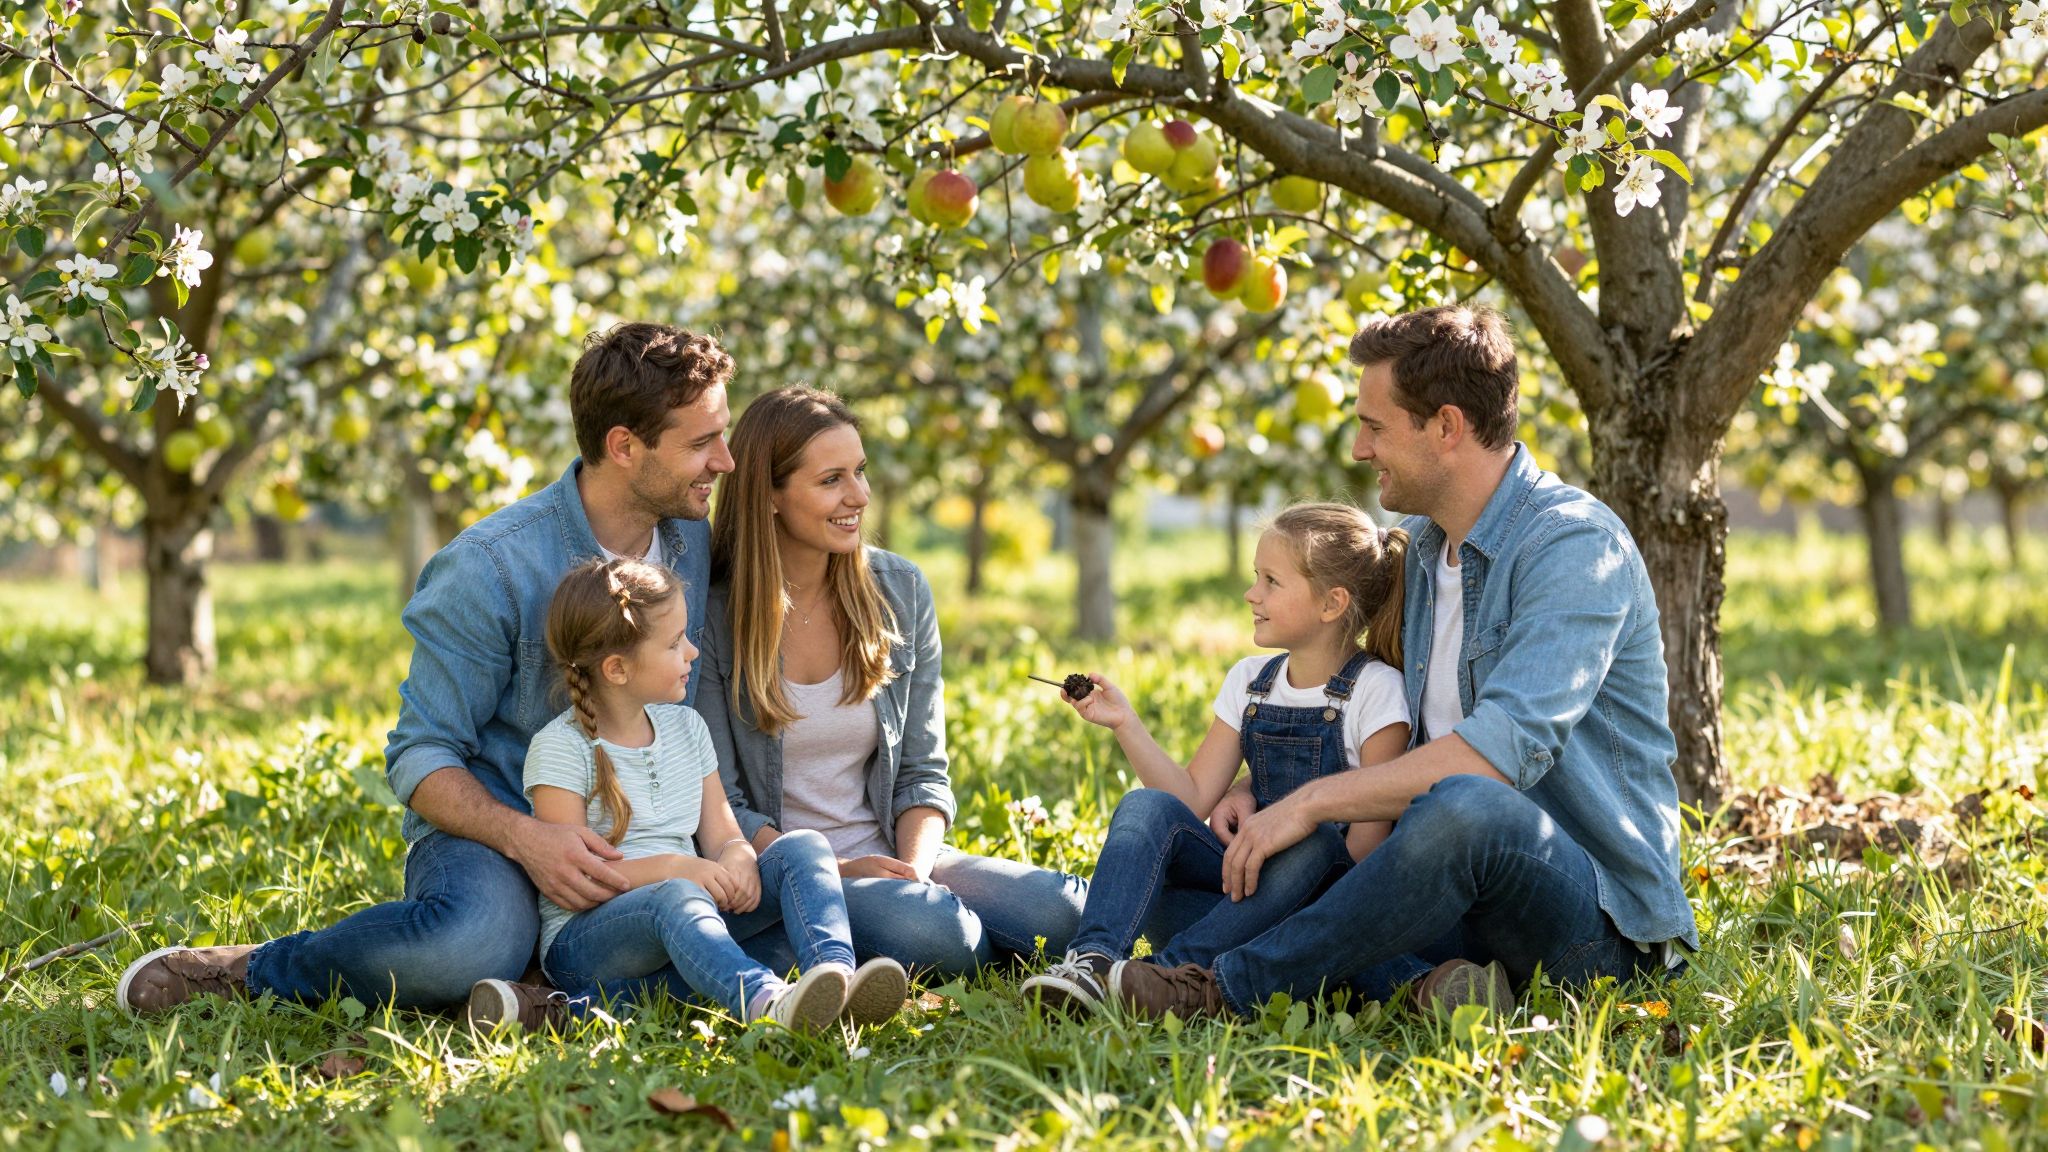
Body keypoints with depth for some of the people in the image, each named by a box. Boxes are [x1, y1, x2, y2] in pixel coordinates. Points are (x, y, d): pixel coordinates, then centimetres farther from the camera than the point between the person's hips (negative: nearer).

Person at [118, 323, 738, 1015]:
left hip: (625, 844, 6)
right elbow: (420, 756, -11)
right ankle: (250, 971, -12)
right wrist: (522, 835, -28)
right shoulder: (490, 569, -13)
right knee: (477, 943, -41)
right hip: (489, 832, -6)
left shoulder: (694, 543, 6)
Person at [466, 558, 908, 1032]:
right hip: (584, 936, -6)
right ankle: (765, 1002, -67)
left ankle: (835, 974, -41)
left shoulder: (685, 727, 14)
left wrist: (737, 858, -15)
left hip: (687, 935, 7)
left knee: (803, 848, -13)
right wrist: (673, 867, -25)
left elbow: (720, 836, 11)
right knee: (676, 897, -39)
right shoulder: (560, 748, -7)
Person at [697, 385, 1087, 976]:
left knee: (1062, 911, -22)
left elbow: (922, 772, 8)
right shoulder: (712, 612, -9)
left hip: (887, 855, 5)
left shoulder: (900, 590, 6)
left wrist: (916, 873, -12)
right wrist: (832, 872, -20)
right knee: (926, 931, -35)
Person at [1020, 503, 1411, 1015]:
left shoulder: (1376, 690, -7)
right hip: (1249, 868, 5)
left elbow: (1372, 835, -14)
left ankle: (1173, 969, -47)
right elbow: (1193, 800, 7)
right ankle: (1093, 959, -41)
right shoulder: (1250, 681, 11)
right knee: (1146, 805, -18)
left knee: (1311, 843, -38)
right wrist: (1125, 724, -2)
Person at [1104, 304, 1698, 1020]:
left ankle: (1230, 990, -27)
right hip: (1468, 883, 8)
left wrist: (1312, 801, -23)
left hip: (1601, 914, -8)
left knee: (1462, 807, -39)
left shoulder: (1575, 543, -14)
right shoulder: (1421, 546, 14)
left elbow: (1504, 749, -27)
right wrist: (1264, 796, 7)